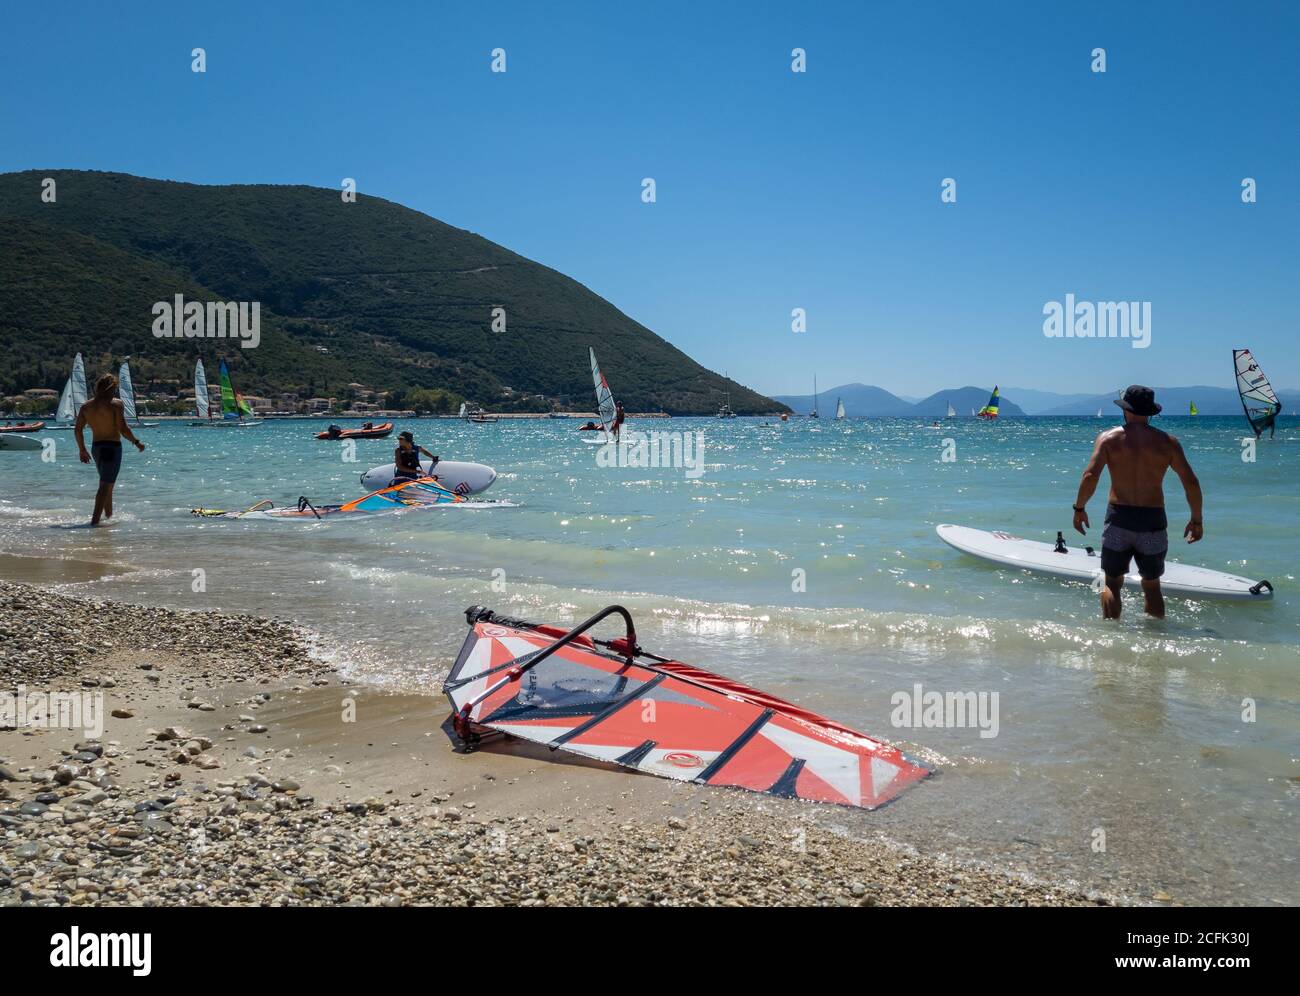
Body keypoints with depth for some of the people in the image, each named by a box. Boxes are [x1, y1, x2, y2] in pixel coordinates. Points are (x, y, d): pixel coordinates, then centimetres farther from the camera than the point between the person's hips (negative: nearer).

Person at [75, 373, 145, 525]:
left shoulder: (86, 406, 8)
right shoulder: (115, 403, -11)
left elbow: (78, 429, 7)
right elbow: (123, 429, -17)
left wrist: (82, 450, 16)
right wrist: (137, 443, -4)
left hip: (96, 447, 7)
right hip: (112, 447, -7)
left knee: (107, 484, 23)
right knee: (105, 485, -8)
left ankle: (109, 515, 34)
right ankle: (95, 520, -15)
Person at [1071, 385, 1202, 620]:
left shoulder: (1109, 438, -1)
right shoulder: (1167, 442, 3)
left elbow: (1090, 476, -13)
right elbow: (1191, 483, -1)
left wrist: (1079, 508, 0)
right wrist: (1196, 520, 10)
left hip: (1118, 519, -1)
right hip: (1153, 521, 1)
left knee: (1112, 583, 11)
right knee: (1152, 585, 16)